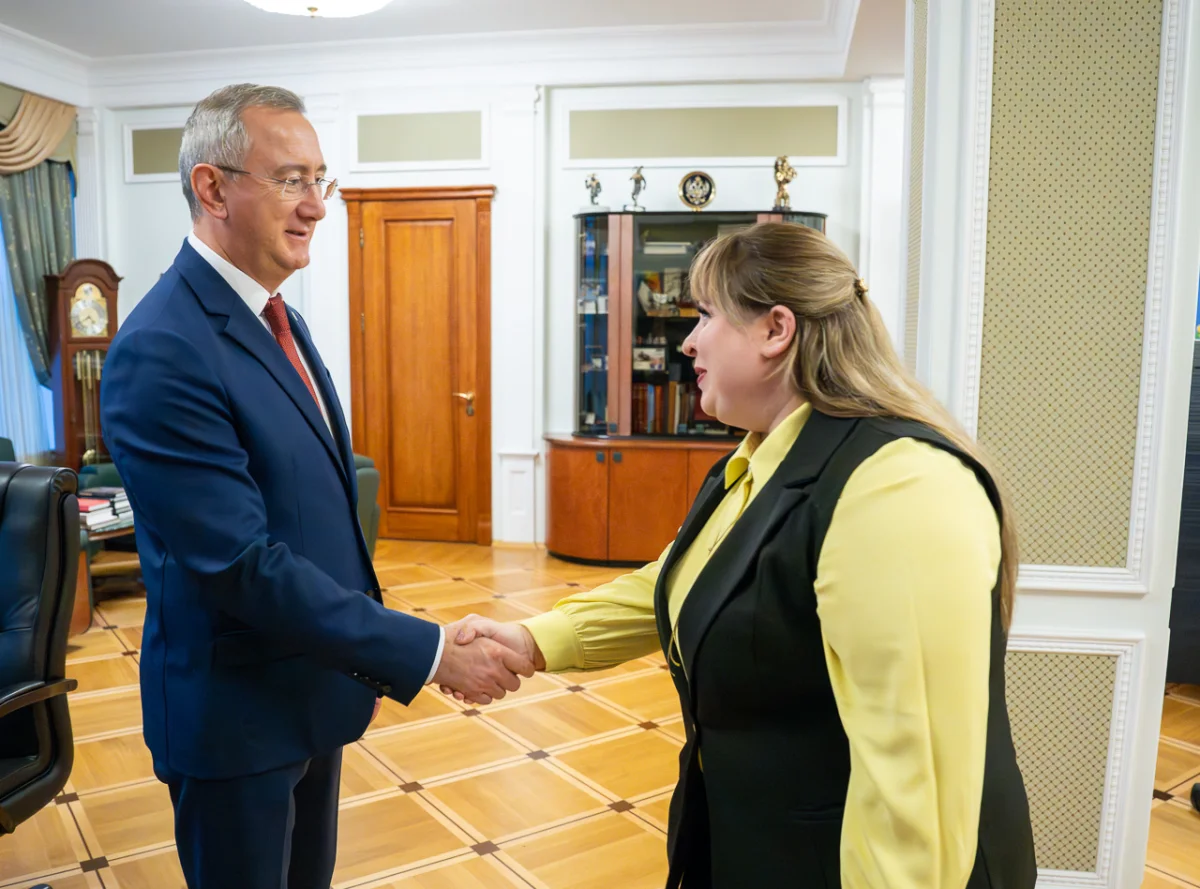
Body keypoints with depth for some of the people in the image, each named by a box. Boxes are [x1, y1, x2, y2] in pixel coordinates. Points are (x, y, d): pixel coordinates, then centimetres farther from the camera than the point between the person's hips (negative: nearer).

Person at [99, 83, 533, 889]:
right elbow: (244, 565, -28)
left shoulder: (274, 316, 5)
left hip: (315, 689, 8)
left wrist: (369, 660, 13)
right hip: (236, 713, -8)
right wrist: (428, 653, -24)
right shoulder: (161, 353, -24)